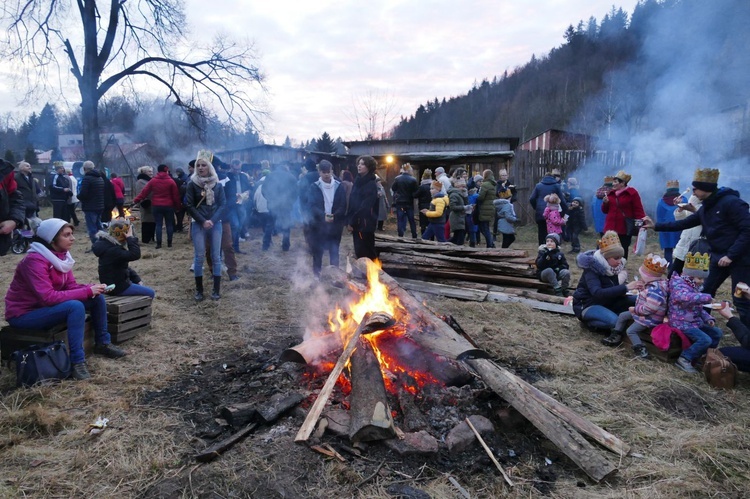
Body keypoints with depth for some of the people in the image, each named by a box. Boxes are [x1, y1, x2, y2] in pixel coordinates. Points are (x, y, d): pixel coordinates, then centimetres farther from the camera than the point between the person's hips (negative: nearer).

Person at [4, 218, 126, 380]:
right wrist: (87, 291, -30)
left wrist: (92, 288, -19)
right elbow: (48, 297, -33)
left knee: (97, 298, -1)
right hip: (24, 314, -9)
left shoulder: (62, 255, -1)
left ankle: (103, 343, 12)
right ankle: (77, 361, -26)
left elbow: (71, 286, 2)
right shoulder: (35, 260, -27)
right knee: (76, 307, -32)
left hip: (45, 306, 9)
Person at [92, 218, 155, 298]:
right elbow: (135, 255, -39)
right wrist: (131, 238, -31)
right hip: (116, 286, -10)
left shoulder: (110, 244, 8)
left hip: (113, 282, 10)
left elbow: (124, 266, 14)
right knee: (150, 293, -6)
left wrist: (136, 279, 7)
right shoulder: (112, 250, -26)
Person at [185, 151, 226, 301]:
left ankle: (216, 289, 8)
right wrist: (203, 221, -12)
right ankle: (199, 290, 9)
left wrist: (213, 220, -12)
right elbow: (189, 205, -3)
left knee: (216, 256, 2)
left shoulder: (217, 184, 5)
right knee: (199, 256, -1)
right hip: (198, 224, -1)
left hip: (216, 224, 1)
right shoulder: (192, 184, 0)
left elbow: (222, 204, 2)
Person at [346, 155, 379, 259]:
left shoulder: (371, 184, -11)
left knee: (365, 253, -3)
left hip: (365, 224, -7)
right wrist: (349, 220, 4)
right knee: (359, 252, 12)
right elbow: (352, 203, 12)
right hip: (356, 223, 7)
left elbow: (365, 206, -18)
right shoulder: (358, 182, 12)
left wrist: (352, 222, -16)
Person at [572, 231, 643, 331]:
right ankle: (589, 321, -6)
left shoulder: (614, 266, -1)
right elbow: (597, 293, -36)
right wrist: (626, 287, -40)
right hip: (588, 305, -8)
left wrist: (634, 287, -21)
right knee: (614, 321, -32)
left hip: (607, 302, 8)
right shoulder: (592, 268, -23)